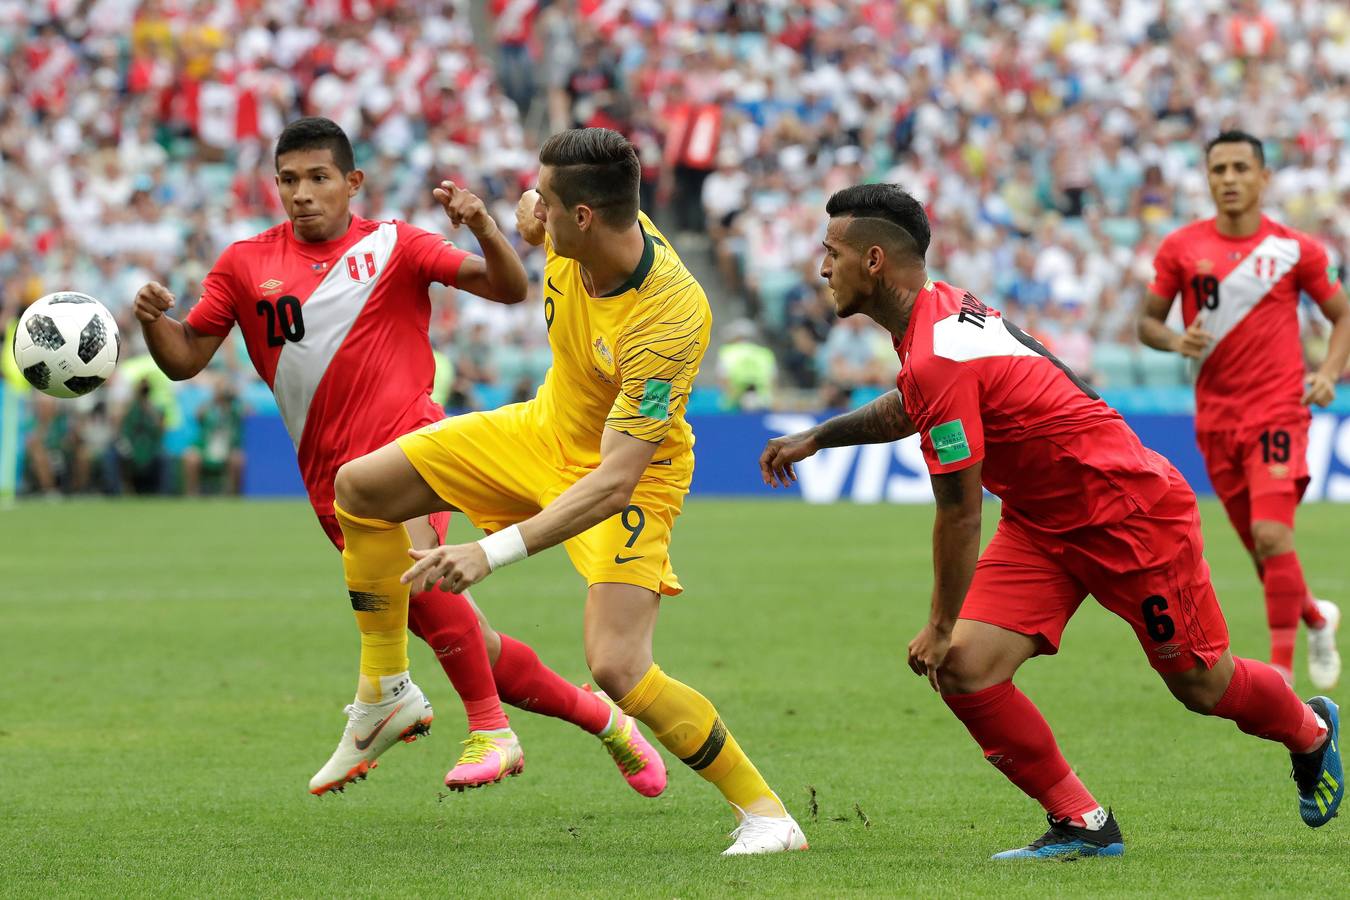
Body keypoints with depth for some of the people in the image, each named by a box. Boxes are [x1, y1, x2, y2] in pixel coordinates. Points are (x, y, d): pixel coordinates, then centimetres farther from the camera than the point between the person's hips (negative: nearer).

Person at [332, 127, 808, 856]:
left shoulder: (670, 318, -39)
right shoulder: (576, 230, -20)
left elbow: (615, 480, -41)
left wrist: (495, 552, -47)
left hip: (631, 478, -8)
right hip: (544, 432, 8)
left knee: (618, 669, -24)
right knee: (360, 489, 7)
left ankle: (765, 814, -7)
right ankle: (384, 694, 23)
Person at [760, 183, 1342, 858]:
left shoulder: (936, 358, -30)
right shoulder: (941, 310, -1)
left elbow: (959, 513, -23)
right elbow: (906, 409, 25)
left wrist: (941, 626, -14)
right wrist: (815, 437, 22)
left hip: (1131, 512, -9)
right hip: (1038, 521, 9)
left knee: (1202, 686, 9)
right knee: (963, 670, -9)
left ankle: (1311, 732, 41)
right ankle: (1082, 825, 3)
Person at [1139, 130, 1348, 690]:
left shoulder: (1295, 250, -1)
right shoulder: (1181, 248, 2)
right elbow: (1147, 322, 9)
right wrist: (1175, 340, -13)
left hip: (1278, 411, -3)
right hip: (1215, 418, 3)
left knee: (1272, 536, -20)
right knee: (1262, 549, 10)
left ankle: (1281, 672, -14)